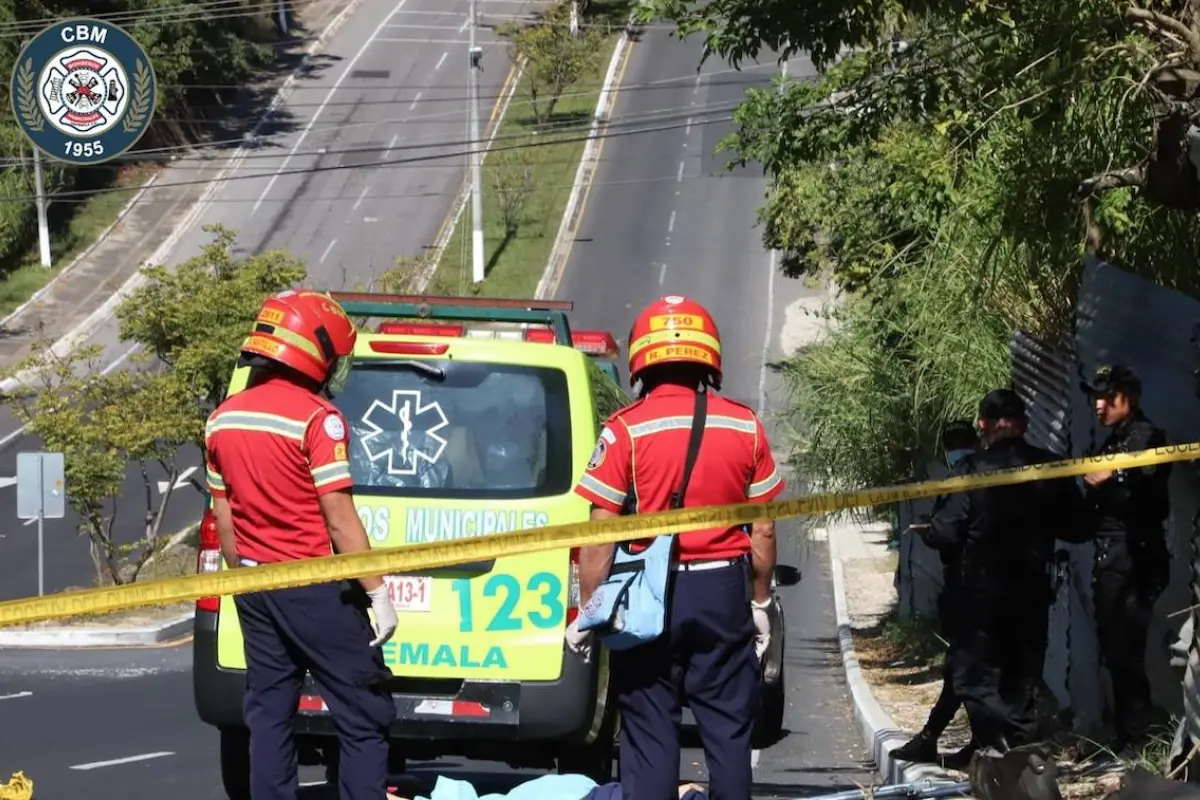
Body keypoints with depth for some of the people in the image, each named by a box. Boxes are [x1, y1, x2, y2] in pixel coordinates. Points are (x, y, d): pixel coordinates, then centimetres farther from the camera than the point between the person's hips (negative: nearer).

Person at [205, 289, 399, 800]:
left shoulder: (223, 419, 7)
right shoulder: (315, 418, -16)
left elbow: (224, 518, 13)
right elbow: (339, 519, -18)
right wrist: (378, 592, -12)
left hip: (257, 588, 7)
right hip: (315, 589, -7)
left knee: (268, 715, 10)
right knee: (363, 719, 0)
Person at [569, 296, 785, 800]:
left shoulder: (625, 431, -8)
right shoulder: (745, 428, 2)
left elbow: (600, 537, -9)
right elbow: (763, 531, 5)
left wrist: (588, 611, -1)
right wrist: (760, 601, 16)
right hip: (723, 590, 3)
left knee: (650, 732, 3)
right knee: (727, 729, 9)